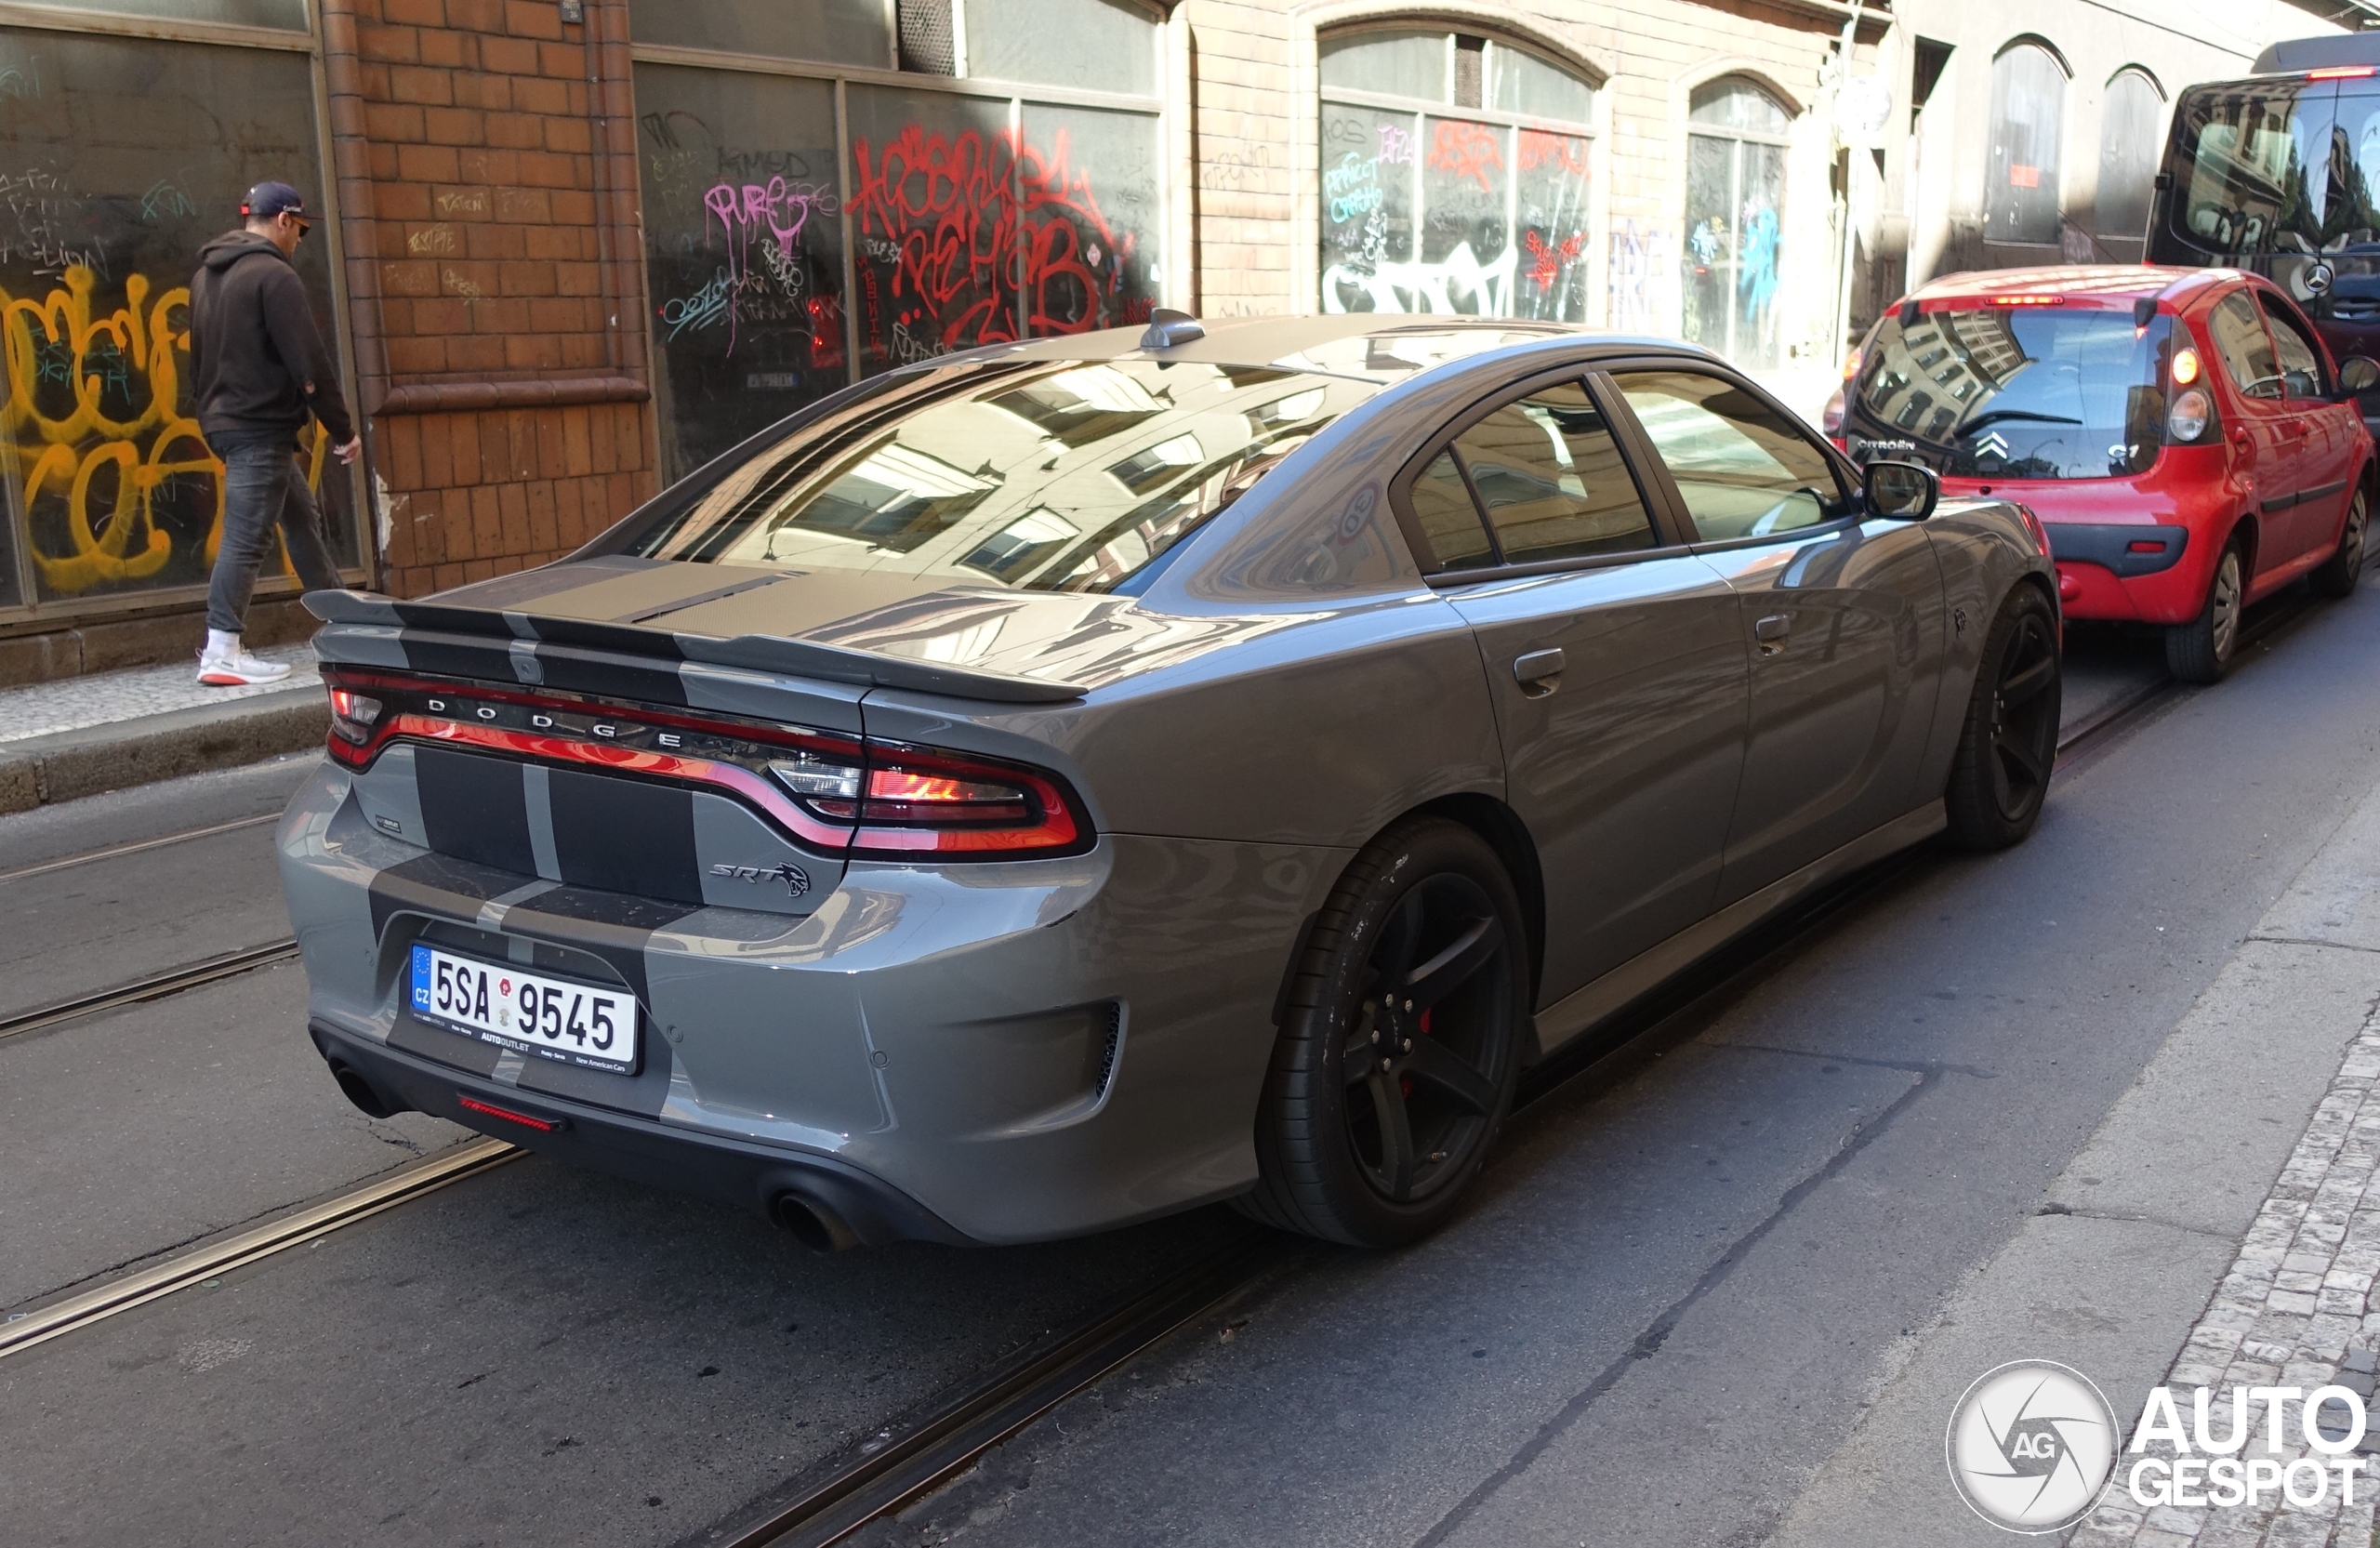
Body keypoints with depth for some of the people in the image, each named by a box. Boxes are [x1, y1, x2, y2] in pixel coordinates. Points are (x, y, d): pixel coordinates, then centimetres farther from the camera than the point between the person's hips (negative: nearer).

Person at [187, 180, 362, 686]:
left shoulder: (207, 274, 15)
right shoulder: (273, 275, -13)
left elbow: (202, 357, 20)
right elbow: (309, 362, -16)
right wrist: (342, 429, -11)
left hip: (224, 419, 10)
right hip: (260, 427, -10)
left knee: (302, 517, 18)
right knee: (246, 538, -8)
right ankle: (222, 654, -8)